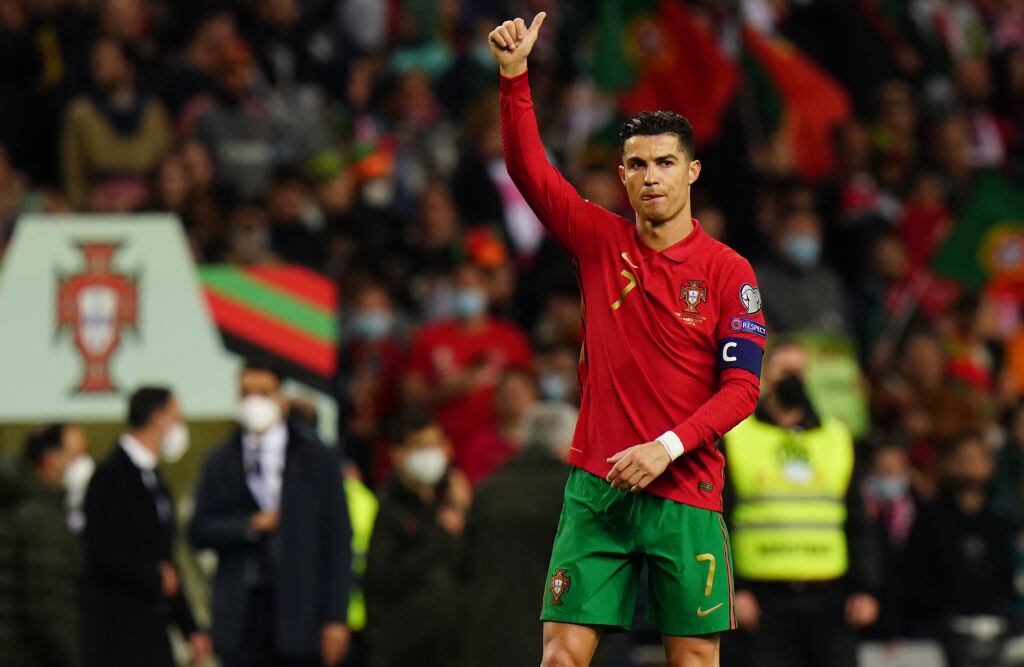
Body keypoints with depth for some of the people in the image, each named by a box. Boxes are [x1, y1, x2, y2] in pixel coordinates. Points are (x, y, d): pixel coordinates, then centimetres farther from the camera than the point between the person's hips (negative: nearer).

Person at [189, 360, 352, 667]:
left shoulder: (316, 459, 3)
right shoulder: (221, 462, 10)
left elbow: (338, 541, 1)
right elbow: (199, 531, 6)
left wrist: (335, 618, -5)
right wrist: (250, 526, -11)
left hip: (299, 611, -2)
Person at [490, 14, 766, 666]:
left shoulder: (728, 271, -1)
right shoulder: (600, 241, 7)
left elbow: (742, 387, -5)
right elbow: (529, 167, -1)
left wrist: (667, 447, -17)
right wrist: (515, 74, -13)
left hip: (686, 494, -2)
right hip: (596, 485, 2)